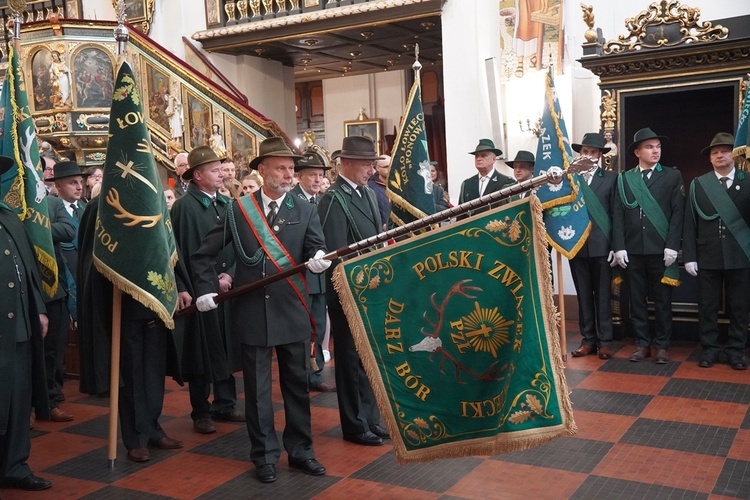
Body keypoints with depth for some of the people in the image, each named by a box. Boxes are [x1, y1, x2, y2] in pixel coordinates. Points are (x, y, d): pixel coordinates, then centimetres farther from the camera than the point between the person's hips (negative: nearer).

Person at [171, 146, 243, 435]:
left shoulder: (226, 205, 7)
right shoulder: (184, 207, -9)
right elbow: (177, 251, -12)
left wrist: (231, 274, -5)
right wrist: (182, 289, -15)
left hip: (228, 289, 6)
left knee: (227, 348, 12)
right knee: (201, 351, 4)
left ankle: (225, 405, 25)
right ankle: (201, 412, 16)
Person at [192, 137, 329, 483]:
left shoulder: (305, 210, 2)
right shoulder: (238, 210, 1)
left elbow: (316, 248, -10)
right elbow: (203, 254, 7)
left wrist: (319, 260, -32)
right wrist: (206, 290, -3)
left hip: (293, 313, 1)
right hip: (253, 313, 0)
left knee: (297, 384, 11)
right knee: (257, 388, 8)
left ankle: (300, 450, 27)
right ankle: (264, 455, 22)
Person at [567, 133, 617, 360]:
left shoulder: (610, 178, 4)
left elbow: (616, 214, 0)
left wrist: (615, 246, -5)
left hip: (601, 245, -2)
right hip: (576, 245, 2)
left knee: (603, 294, 4)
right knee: (583, 295, 8)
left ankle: (604, 341, 10)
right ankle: (588, 339, 15)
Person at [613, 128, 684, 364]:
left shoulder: (672, 176, 5)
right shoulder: (624, 179, 8)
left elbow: (677, 213, -1)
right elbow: (618, 215, 4)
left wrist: (672, 246, -10)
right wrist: (619, 247, -4)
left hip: (661, 249, -1)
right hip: (633, 250, 2)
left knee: (662, 299, 5)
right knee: (637, 299, 6)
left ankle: (662, 344, 15)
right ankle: (642, 343, 16)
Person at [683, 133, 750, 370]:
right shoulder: (698, 185, 4)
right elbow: (690, 223, 1)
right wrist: (689, 256, -3)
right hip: (707, 257, 1)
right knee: (707, 305, 7)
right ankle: (710, 348, 18)